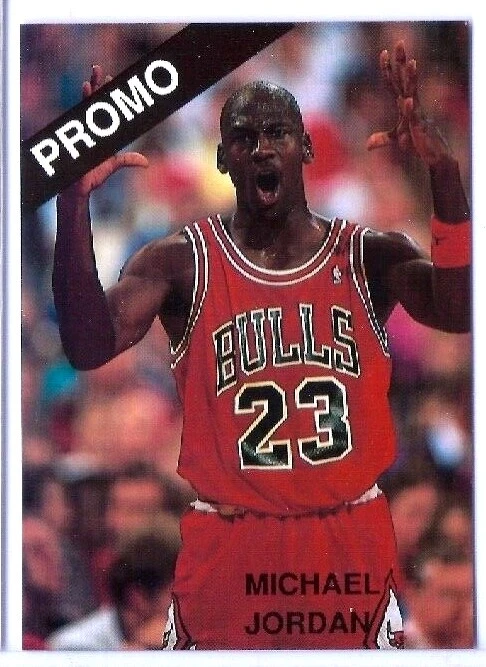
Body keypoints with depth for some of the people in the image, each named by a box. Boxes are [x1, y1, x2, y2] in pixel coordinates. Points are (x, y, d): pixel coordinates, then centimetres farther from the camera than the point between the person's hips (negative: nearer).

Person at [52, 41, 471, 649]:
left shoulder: (369, 257, 4)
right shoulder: (180, 263, -1)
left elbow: (462, 311, -15)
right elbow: (89, 347, -18)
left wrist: (443, 171, -26)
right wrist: (76, 198, -27)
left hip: (352, 548, 1)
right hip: (229, 551, -1)